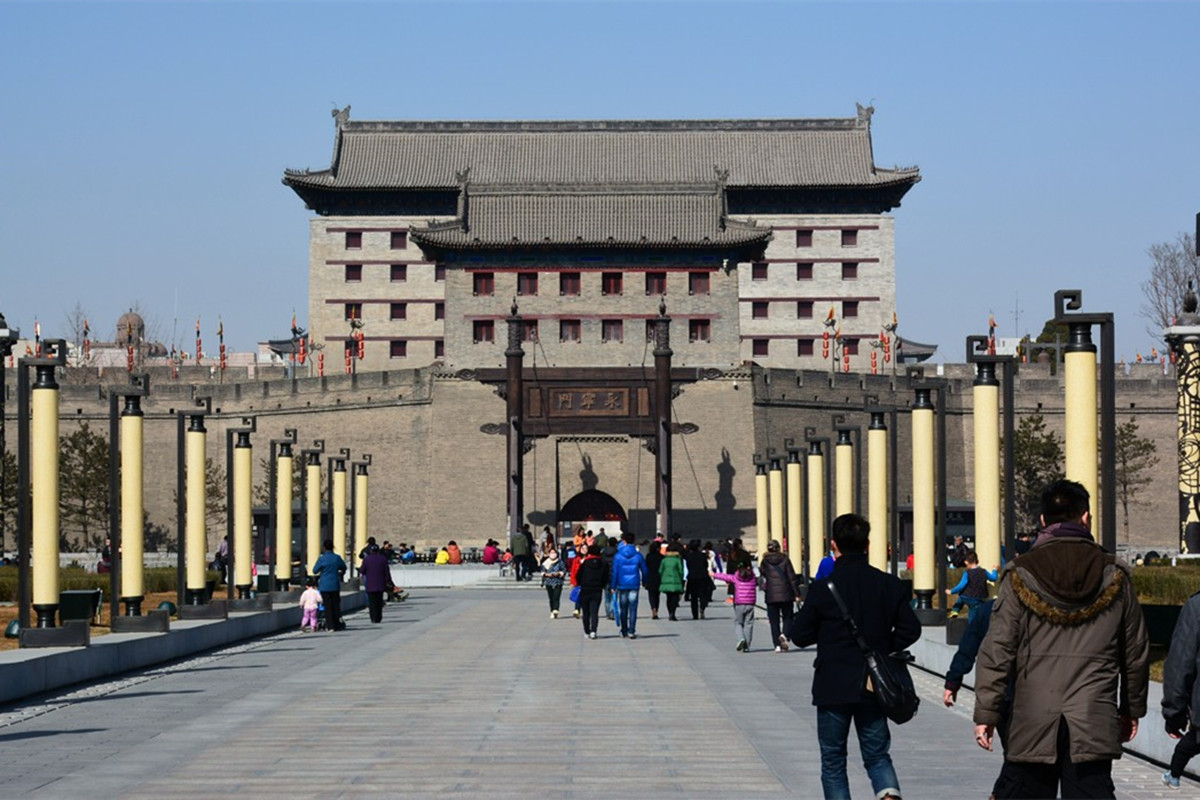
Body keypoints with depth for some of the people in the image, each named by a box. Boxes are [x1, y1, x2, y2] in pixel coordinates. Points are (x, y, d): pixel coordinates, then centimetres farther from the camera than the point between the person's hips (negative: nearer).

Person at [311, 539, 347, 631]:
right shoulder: (337, 558, -3)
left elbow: (315, 571, -5)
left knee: (328, 606, 2)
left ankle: (330, 626, -1)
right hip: (335, 585, 2)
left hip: (325, 586, -2)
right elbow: (344, 567, 15)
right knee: (336, 605, 12)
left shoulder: (322, 559, -11)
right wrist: (341, 572, 37)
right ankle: (337, 624, 12)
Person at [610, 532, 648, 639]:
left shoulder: (618, 556, -5)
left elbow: (615, 572, -4)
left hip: (622, 585, 0)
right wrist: (644, 582, 20)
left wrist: (613, 586, 2)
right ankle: (631, 631, -5)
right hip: (634, 585, 0)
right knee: (633, 609, 1)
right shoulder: (638, 556, -2)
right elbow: (644, 570, 5)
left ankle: (624, 631, 16)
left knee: (623, 609, 11)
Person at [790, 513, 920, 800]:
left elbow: (800, 635, -7)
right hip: (873, 687, 3)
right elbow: (911, 629, 0)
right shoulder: (889, 585, -2)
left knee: (833, 761, 9)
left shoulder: (823, 587, -12)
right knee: (877, 755, 13)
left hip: (834, 688, -3)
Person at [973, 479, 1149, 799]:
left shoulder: (1021, 576, -1)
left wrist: (986, 713, 1)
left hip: (1032, 724, -1)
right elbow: (1136, 652, 11)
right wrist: (1132, 709, 24)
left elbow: (997, 651, -4)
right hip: (1096, 725, 1)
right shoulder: (1114, 577, 4)